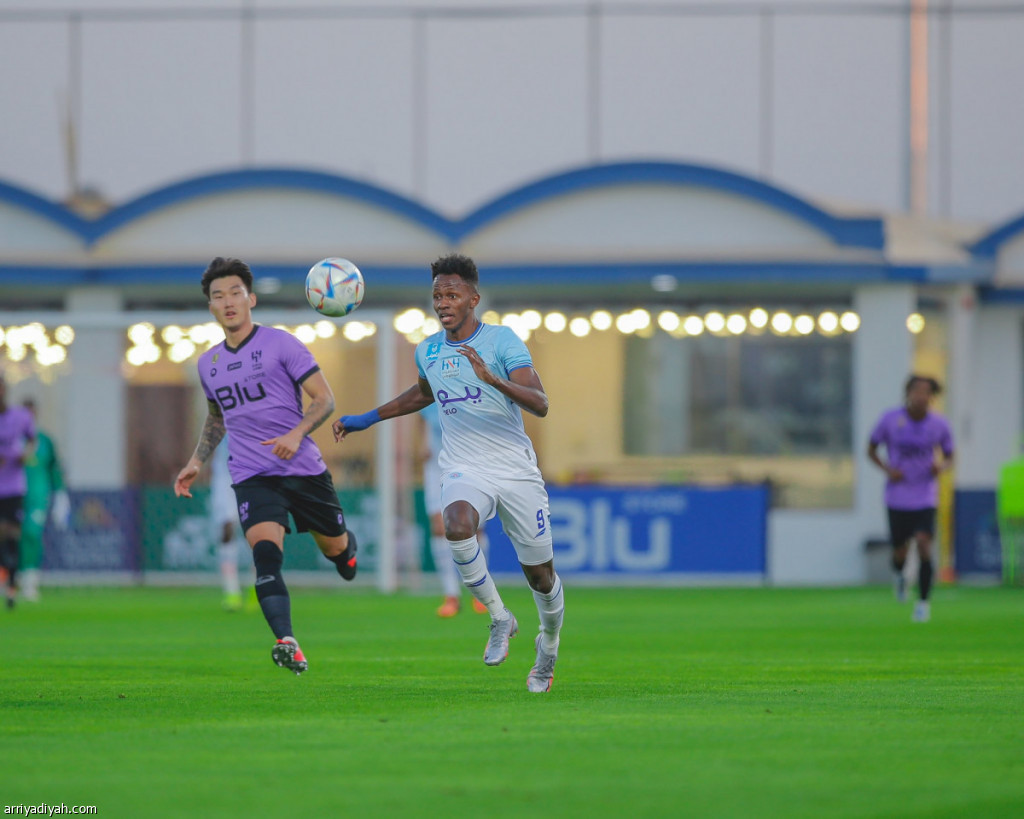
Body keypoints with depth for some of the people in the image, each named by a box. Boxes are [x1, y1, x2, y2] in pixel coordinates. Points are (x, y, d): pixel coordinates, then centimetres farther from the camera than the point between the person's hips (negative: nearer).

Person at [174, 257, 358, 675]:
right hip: (251, 478, 2)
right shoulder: (209, 363, 12)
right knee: (265, 553, -23)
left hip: (303, 468, -2)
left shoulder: (280, 343, -4)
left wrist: (297, 434, -22)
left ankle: (346, 547, 53)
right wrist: (197, 461, 18)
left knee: (336, 549, 13)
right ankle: (288, 645, -36)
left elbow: (324, 399, -5)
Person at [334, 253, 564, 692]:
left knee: (541, 576, 4)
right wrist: (368, 418, 27)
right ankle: (499, 619, -12)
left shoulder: (503, 341, -10)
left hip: (516, 471, -2)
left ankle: (547, 647, 36)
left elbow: (540, 404, -21)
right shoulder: (427, 351, 6)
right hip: (464, 472, 2)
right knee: (457, 528, -33)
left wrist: (493, 379, -36)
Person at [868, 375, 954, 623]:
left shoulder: (939, 425, -3)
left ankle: (924, 601, -3)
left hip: (925, 499, 0)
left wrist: (942, 466, -12)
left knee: (924, 544, -16)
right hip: (897, 498, 0)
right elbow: (871, 449, 5)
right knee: (900, 550, 5)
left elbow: (949, 456, 11)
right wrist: (887, 469, -12)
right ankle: (899, 575, 43)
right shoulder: (890, 420, -6)